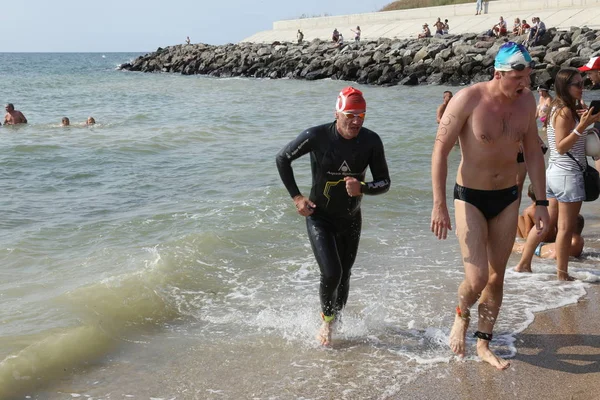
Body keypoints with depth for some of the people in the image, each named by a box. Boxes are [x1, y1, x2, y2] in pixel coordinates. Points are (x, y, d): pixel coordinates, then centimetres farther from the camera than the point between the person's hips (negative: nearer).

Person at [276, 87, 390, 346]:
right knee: (331, 274, -15)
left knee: (344, 276, 12)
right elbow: (282, 159, -6)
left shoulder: (371, 142, -14)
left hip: (351, 219, 3)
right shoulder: (317, 137, -21)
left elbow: (384, 182, -7)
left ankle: (335, 322, 36)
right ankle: (326, 320, 13)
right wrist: (296, 196, -8)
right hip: (319, 217, -3)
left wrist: (362, 188, -29)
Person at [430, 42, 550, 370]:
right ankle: (461, 315, 24)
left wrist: (541, 202, 5)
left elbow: (532, 152, 7)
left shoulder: (526, 100, -3)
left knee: (497, 276, 11)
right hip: (470, 198, -5)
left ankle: (483, 345, 26)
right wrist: (439, 205, -17)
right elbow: (440, 150, -15)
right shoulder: (468, 100, -19)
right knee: (477, 279, -11)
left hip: (507, 198, 5)